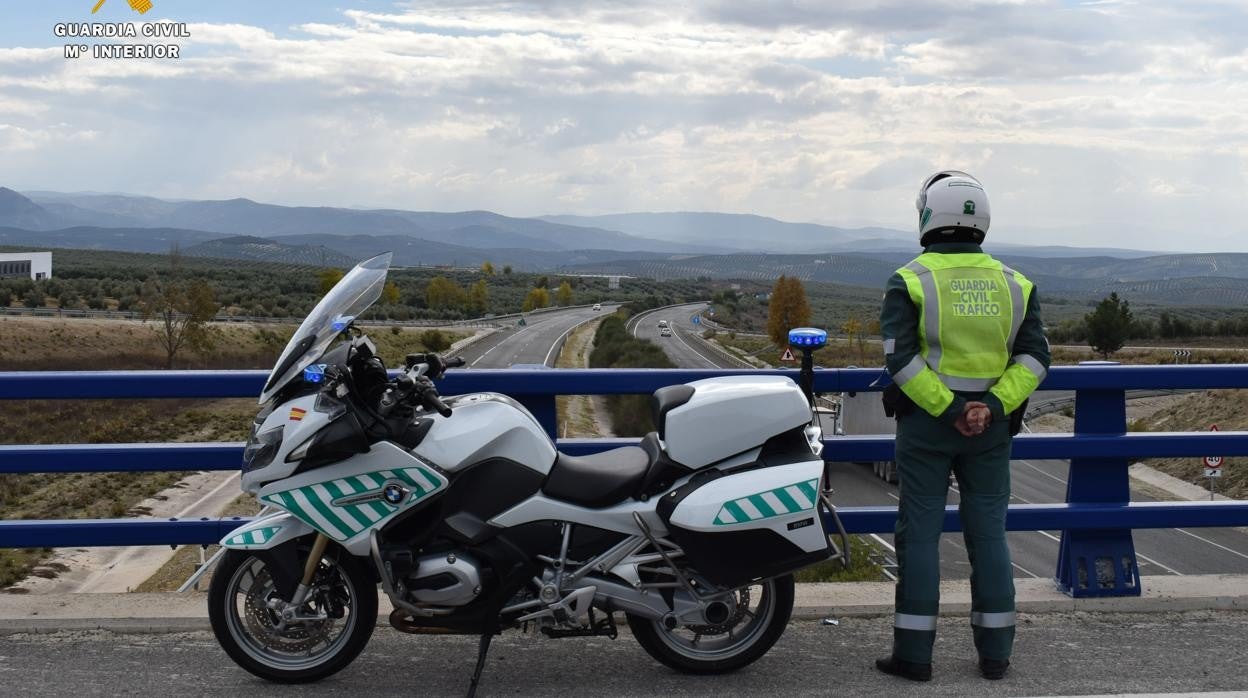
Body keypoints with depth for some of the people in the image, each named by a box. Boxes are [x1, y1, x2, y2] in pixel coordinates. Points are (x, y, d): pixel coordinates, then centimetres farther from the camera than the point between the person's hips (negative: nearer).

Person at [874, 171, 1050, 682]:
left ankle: (914, 653, 6)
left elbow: (900, 357, -15)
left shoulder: (911, 280, -6)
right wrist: (993, 405, -11)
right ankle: (994, 653, 15)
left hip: (926, 423, -3)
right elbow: (1035, 357, -3)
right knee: (988, 533, 10)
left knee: (920, 533, 3)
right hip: (991, 426, 3)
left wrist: (946, 409, -14)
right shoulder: (1013, 283, 5)